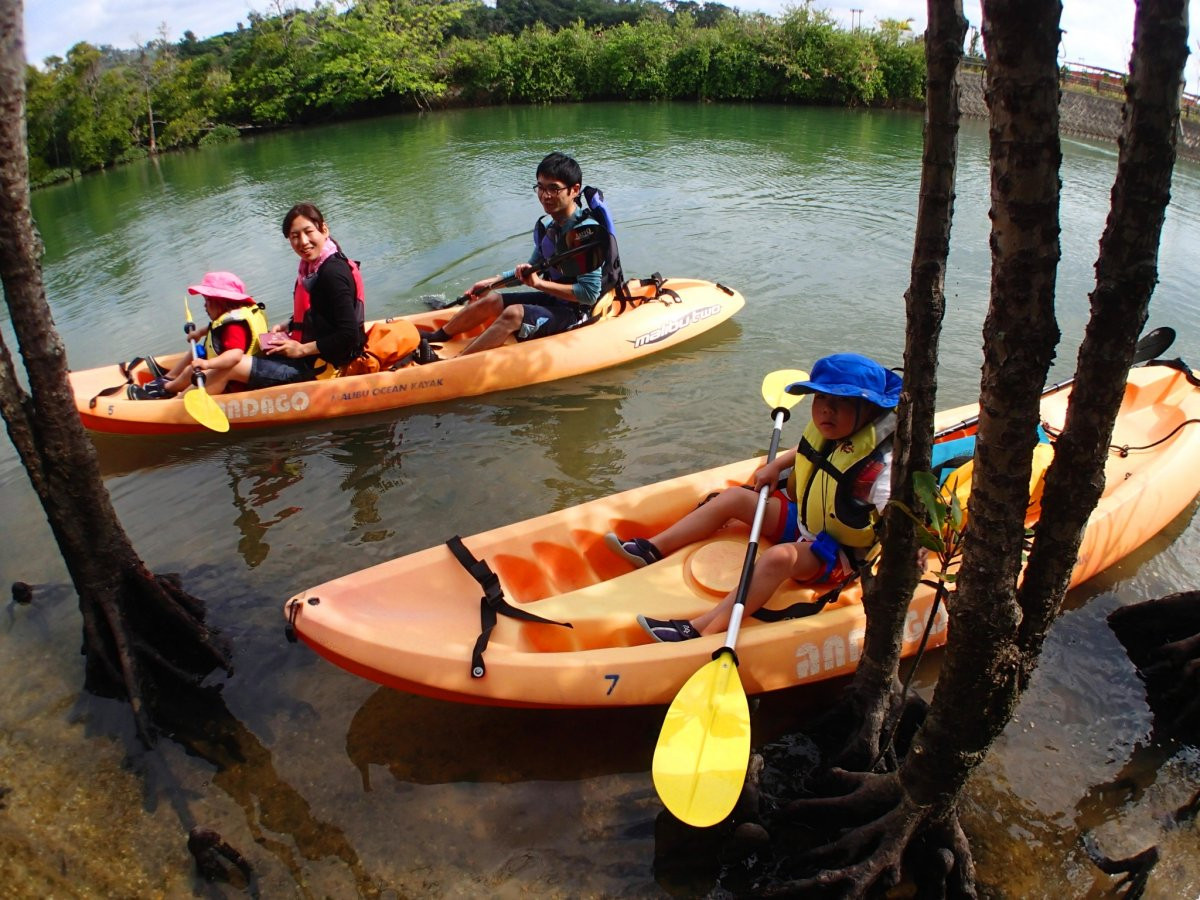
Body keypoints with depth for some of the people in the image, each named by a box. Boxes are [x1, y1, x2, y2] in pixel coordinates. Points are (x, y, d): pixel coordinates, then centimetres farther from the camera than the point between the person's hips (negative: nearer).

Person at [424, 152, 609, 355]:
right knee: (490, 300, 2)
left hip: (575, 313, -8)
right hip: (551, 299, 8)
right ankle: (433, 339, 19)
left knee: (514, 313, -29)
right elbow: (533, 268, 20)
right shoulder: (544, 226, 3)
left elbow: (590, 294, -27)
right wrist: (494, 280, 11)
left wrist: (539, 283, -25)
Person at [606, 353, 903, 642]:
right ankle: (653, 550, 1)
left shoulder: (878, 465, -27)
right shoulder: (827, 432, -4)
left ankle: (701, 632, -45)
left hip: (836, 555, -8)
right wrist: (776, 464, 7)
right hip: (802, 521, 9)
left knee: (779, 556, -37)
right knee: (734, 496, 3)